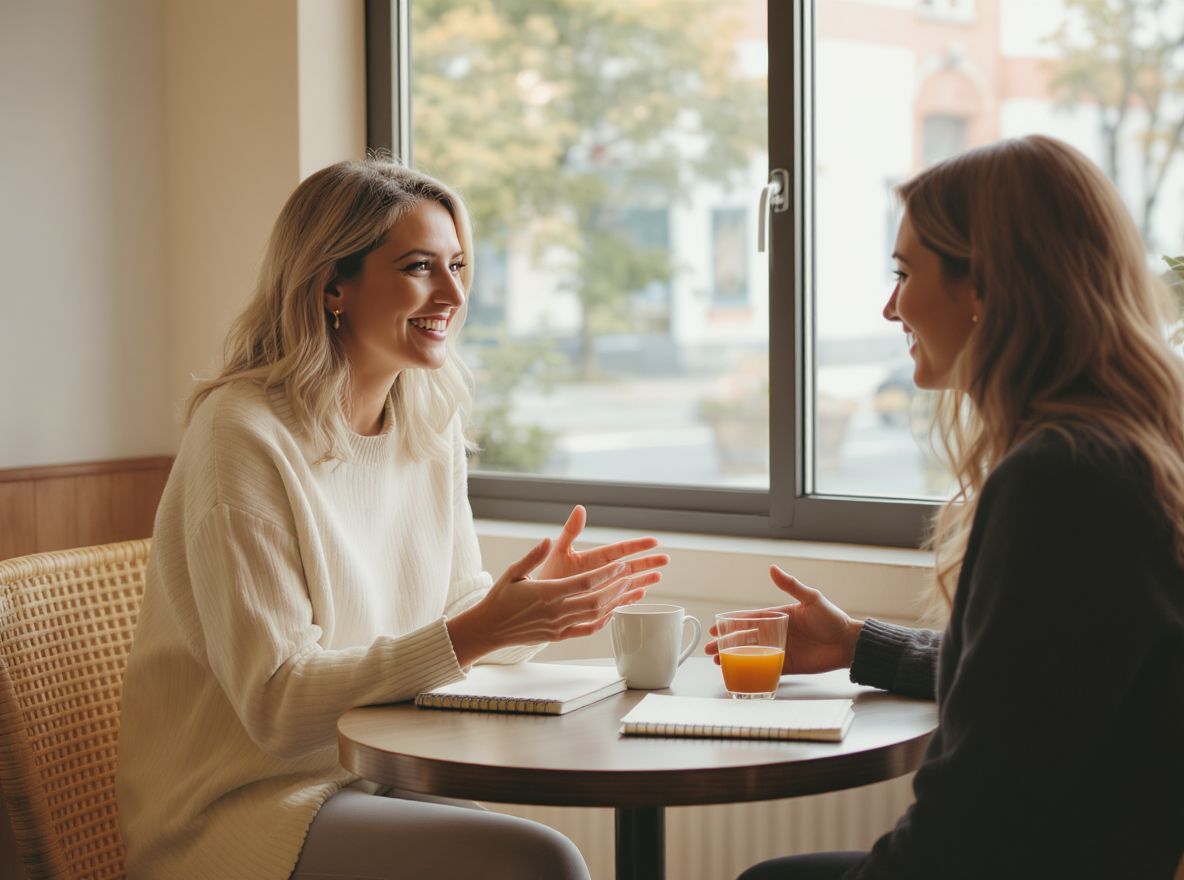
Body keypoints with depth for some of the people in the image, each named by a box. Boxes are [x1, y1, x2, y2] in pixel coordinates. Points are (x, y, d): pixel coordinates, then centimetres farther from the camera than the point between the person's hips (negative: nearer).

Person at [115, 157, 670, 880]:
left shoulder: (433, 423, 7)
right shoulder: (241, 435, -16)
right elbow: (277, 705, -18)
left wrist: (534, 599, -9)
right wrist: (478, 632, -26)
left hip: (375, 789, 7)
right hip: (240, 812, -7)